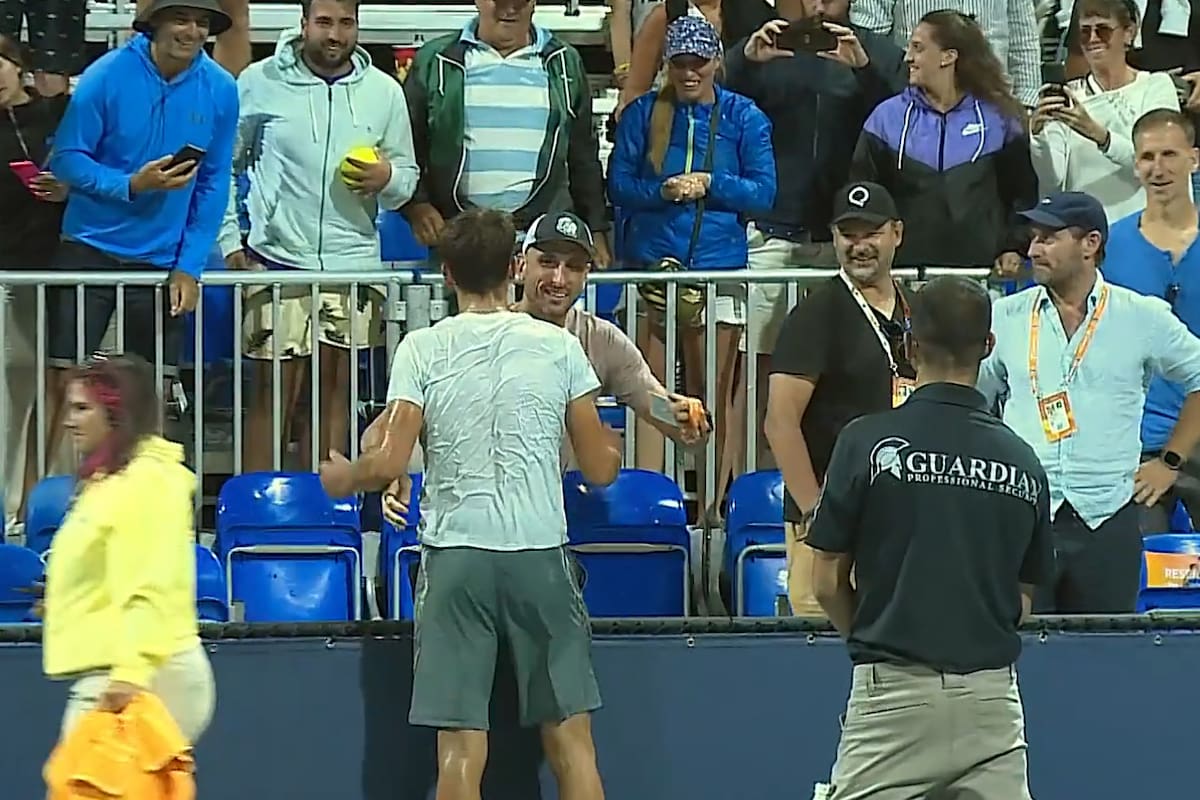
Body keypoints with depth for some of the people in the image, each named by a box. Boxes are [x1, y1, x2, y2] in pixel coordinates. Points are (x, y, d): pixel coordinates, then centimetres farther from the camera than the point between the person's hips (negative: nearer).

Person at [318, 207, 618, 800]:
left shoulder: (422, 350, 0)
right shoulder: (559, 347, 3)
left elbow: (390, 463, -6)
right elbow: (599, 469, 6)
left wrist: (342, 478, 15)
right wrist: (611, 446, 30)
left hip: (456, 556, -1)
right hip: (541, 552, 1)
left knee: (460, 750, 0)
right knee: (571, 741, 6)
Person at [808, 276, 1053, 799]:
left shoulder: (869, 442, -3)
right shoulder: (1022, 462, 7)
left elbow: (828, 585, 2)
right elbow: (1023, 602, 13)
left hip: (895, 692, -3)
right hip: (992, 694, 3)